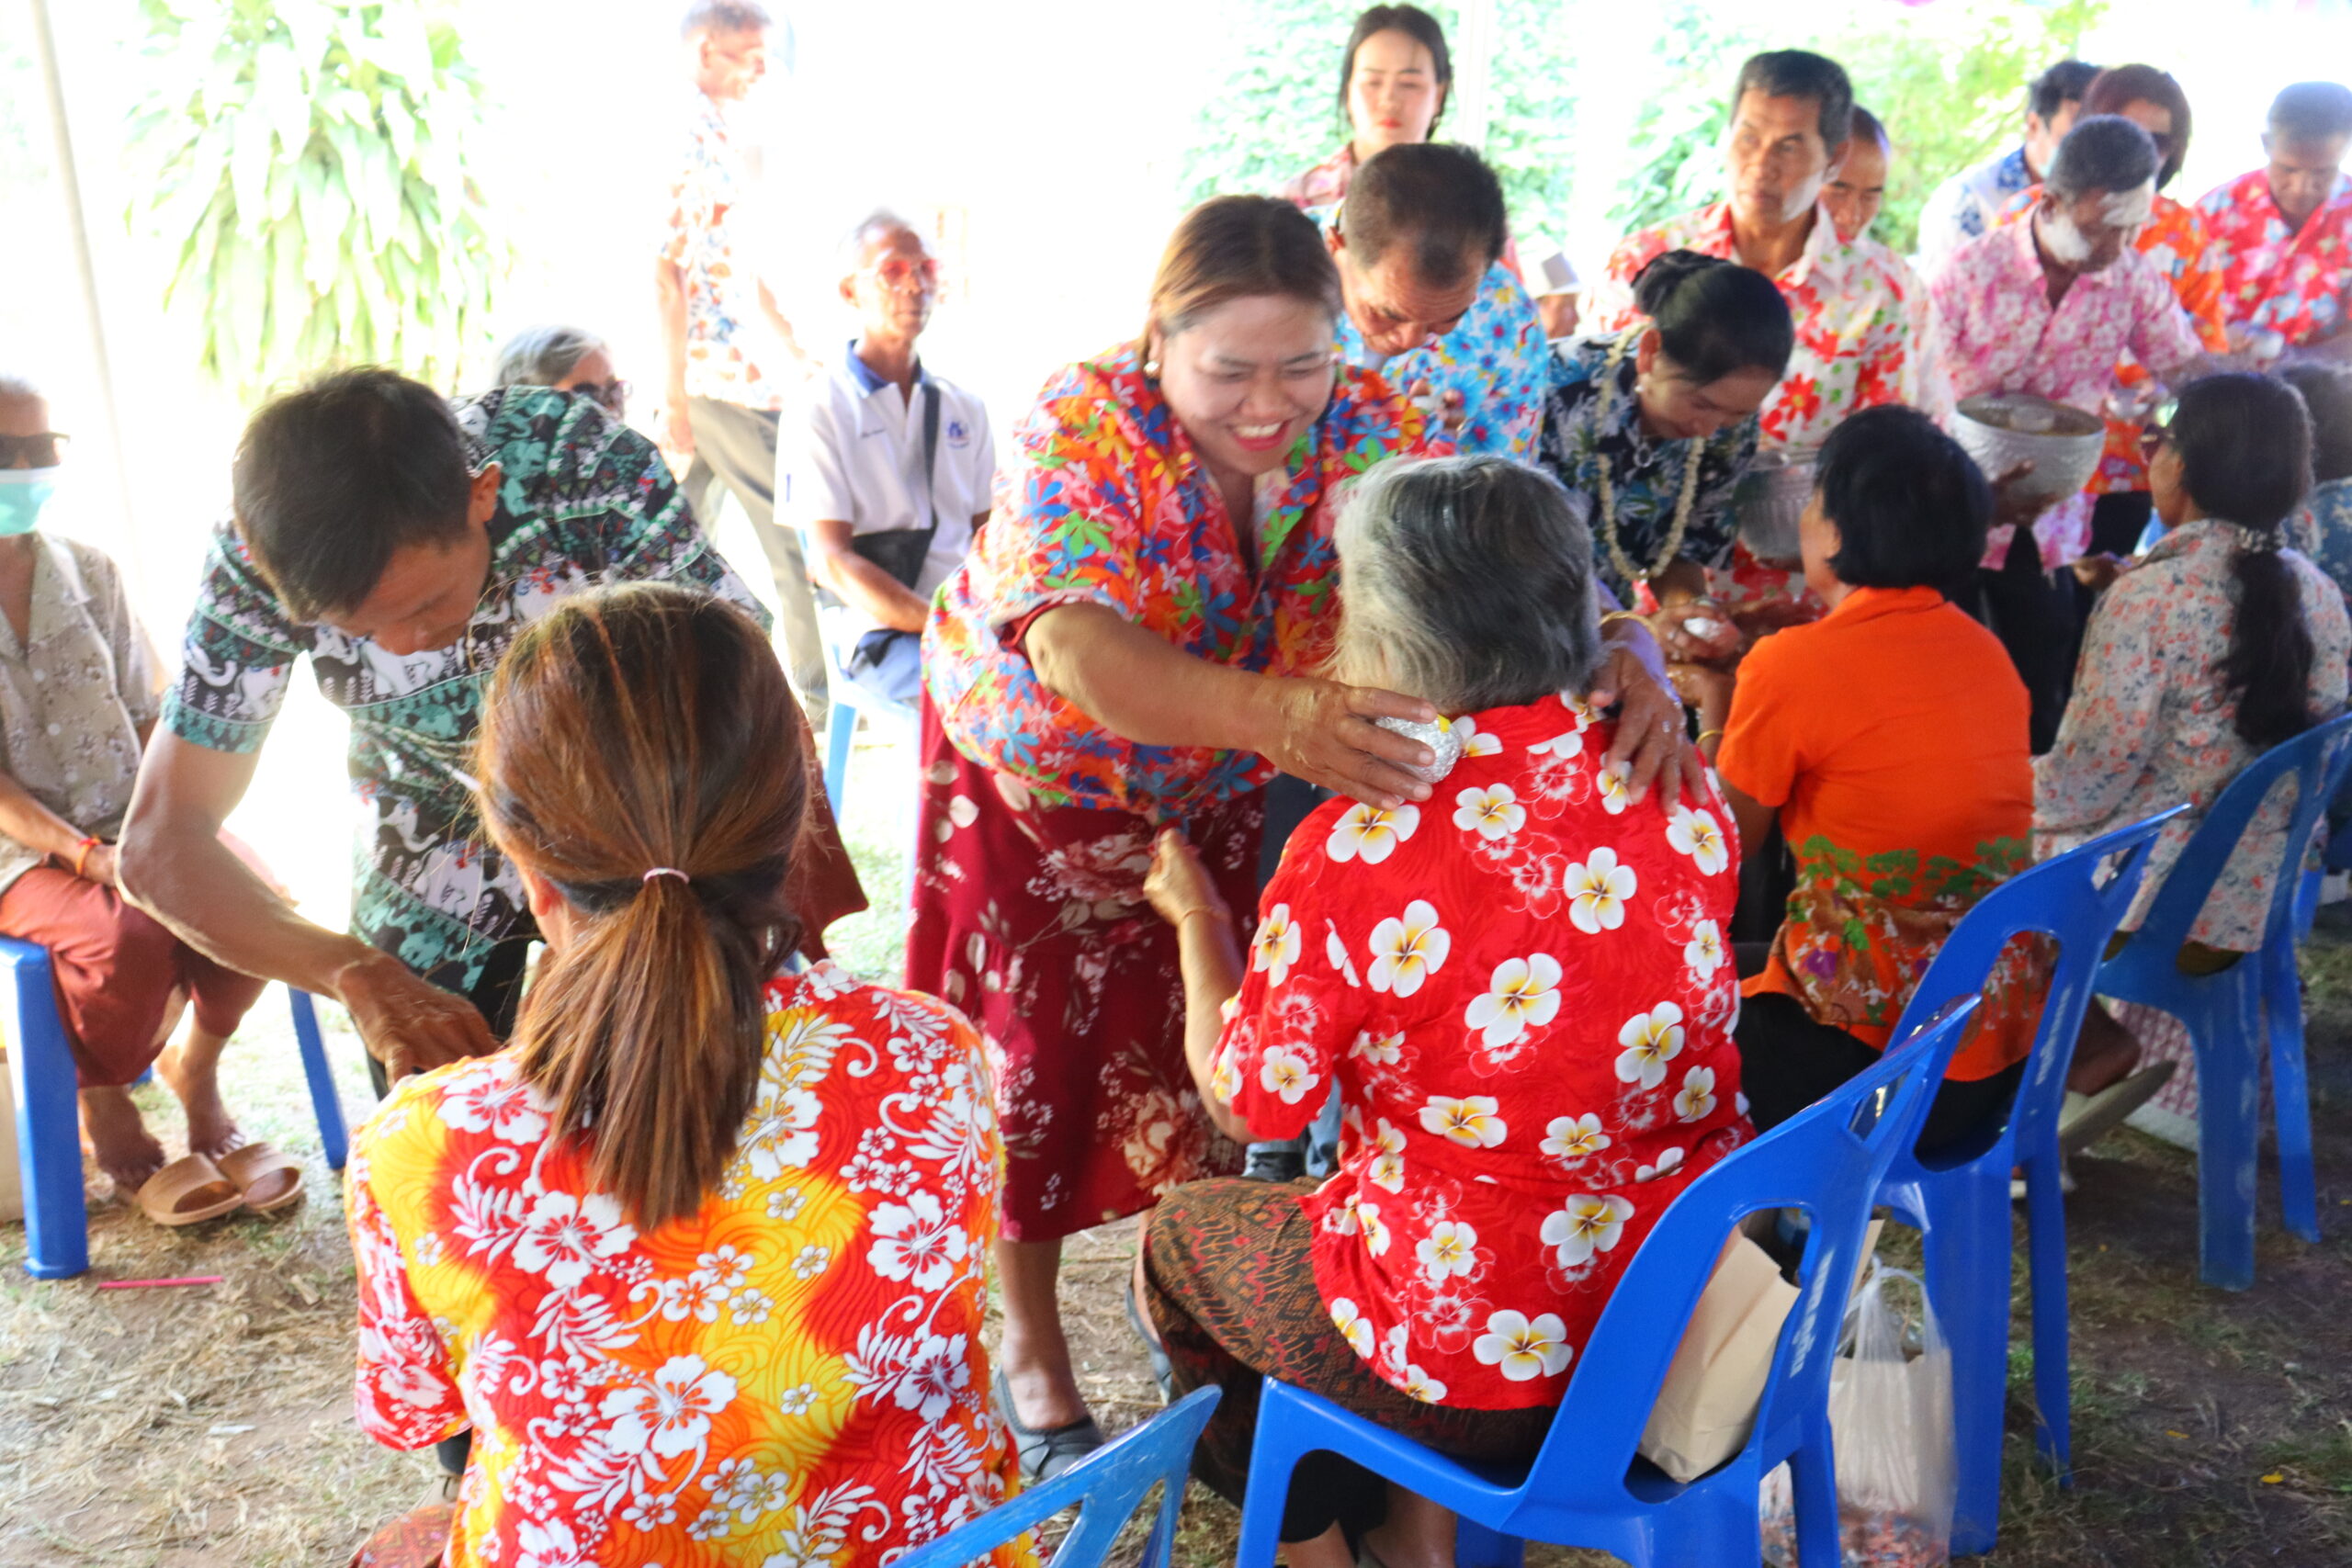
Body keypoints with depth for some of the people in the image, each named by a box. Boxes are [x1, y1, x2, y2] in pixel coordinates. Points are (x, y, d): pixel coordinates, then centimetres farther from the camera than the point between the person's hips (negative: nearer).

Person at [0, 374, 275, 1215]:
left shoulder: (92, 573, 7)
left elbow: (149, 719, 9)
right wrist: (85, 853, -22)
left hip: (132, 825, 4)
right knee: (127, 939, -32)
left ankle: (194, 1072, 5)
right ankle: (104, 1114, -1)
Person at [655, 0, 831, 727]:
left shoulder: (716, 135, 15)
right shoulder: (687, 136, -15)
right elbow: (665, 270, -20)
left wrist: (794, 346, 25)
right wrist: (673, 395, -21)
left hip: (736, 367, 9)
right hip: (717, 376, -9)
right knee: (797, 533, -2)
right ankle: (820, 699, 7)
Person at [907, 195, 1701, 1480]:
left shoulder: (1369, 431, -19)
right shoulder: (1082, 433, -30)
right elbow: (1079, 651, -46)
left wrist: (1619, 648, -50)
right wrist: (1286, 717, -64)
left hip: (1215, 788, 3)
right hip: (1039, 781, -3)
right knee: (1042, 1052, 4)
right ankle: (1030, 1342, 27)